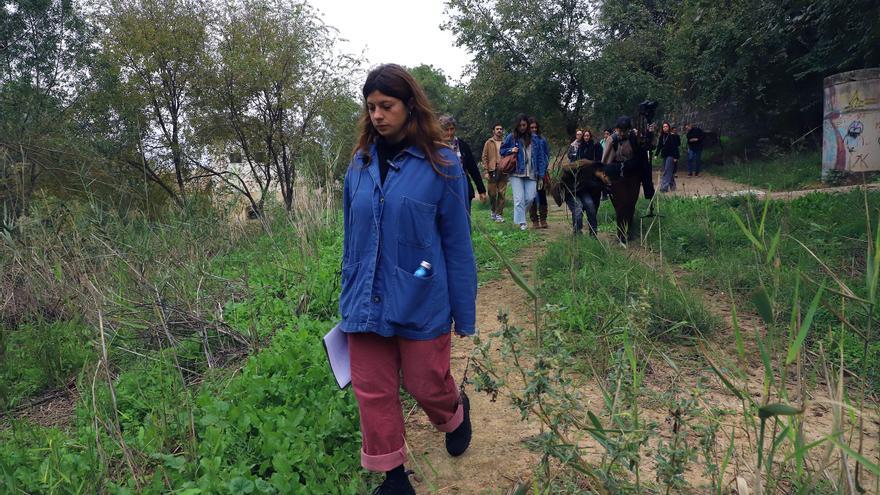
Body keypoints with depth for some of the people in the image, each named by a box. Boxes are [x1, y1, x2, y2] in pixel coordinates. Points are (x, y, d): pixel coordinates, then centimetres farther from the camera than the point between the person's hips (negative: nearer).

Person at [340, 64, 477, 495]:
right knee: (373, 393, 9)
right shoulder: (360, 163, 4)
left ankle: (456, 414, 47)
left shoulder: (440, 164, -8)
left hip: (420, 303, -3)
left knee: (427, 386, 12)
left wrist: (465, 313, -3)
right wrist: (349, 296, 15)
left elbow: (457, 244, -5)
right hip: (367, 303, 4)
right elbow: (351, 239, 11)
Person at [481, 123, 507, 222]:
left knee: (501, 193, -1)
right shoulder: (489, 143, 7)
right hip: (492, 170, -1)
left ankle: (499, 214, 7)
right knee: (492, 193, 3)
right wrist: (486, 171, -4)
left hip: (503, 170, 1)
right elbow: (485, 157, 4)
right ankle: (493, 211, 24)